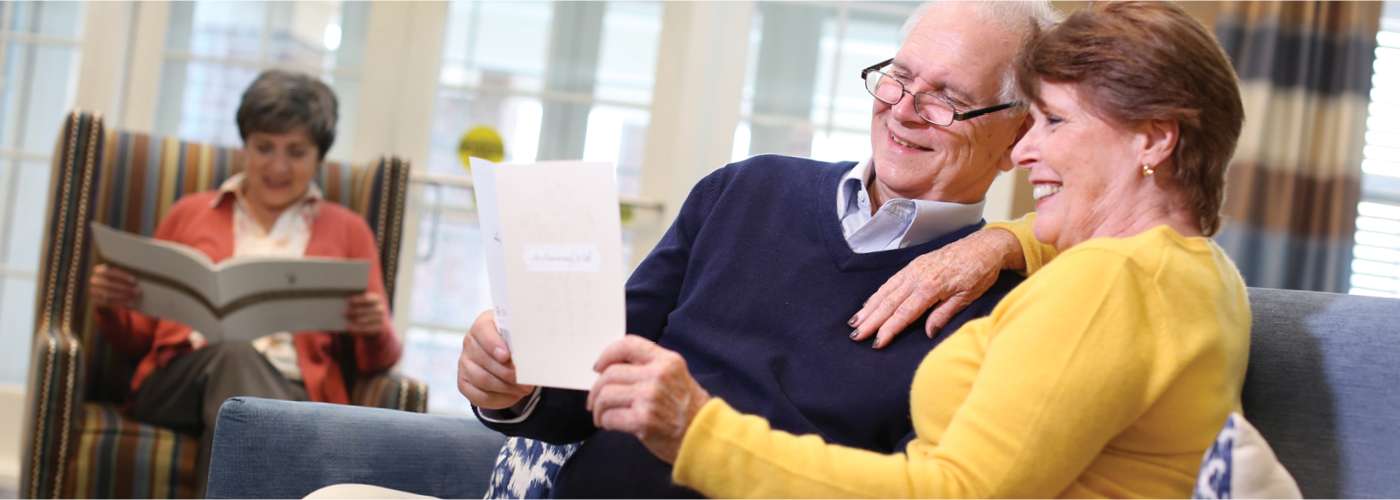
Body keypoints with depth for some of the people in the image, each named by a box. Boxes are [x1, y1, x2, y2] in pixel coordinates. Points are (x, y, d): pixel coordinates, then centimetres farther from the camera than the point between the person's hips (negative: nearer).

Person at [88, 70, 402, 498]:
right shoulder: (190, 213, 24)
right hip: (178, 380, 0)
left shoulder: (347, 230, 23)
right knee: (235, 355, -38)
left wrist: (375, 331, -8)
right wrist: (110, 306, 0)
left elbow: (377, 362, 16)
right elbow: (138, 338, 23)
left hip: (292, 393, 0)